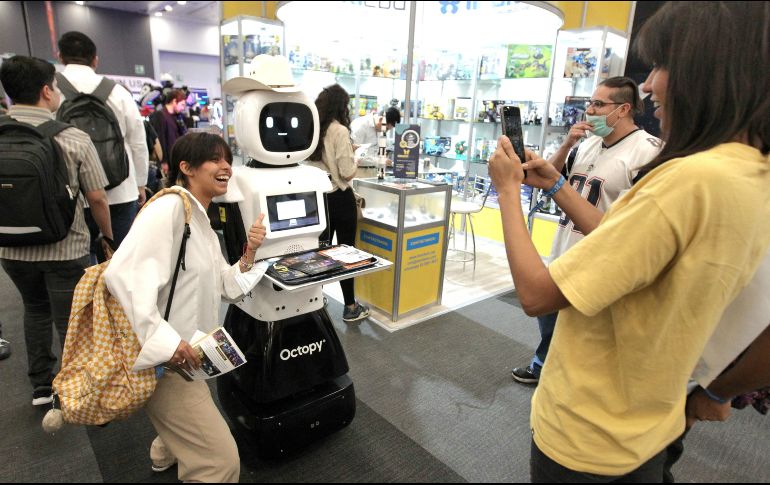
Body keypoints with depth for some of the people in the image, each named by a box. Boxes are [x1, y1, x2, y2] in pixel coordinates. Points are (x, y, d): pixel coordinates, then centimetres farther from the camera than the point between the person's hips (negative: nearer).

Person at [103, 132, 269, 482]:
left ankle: (166, 453, 68)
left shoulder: (202, 222, 11)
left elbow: (229, 288, 10)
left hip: (185, 354, 10)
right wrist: (163, 340, -32)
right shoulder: (170, 207, -19)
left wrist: (249, 254, -6)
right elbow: (123, 273, -30)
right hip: (163, 358, -10)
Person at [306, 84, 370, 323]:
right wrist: (354, 159, 3)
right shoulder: (339, 131, -16)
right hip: (340, 198, -7)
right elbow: (347, 173, -18)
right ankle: (350, 307, 11)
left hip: (319, 196, 7)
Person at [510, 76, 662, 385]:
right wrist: (567, 144, -4)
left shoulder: (647, 151, -14)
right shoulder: (588, 143, 8)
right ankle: (543, 365, 45)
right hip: (564, 252, 8)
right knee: (549, 316, 22)